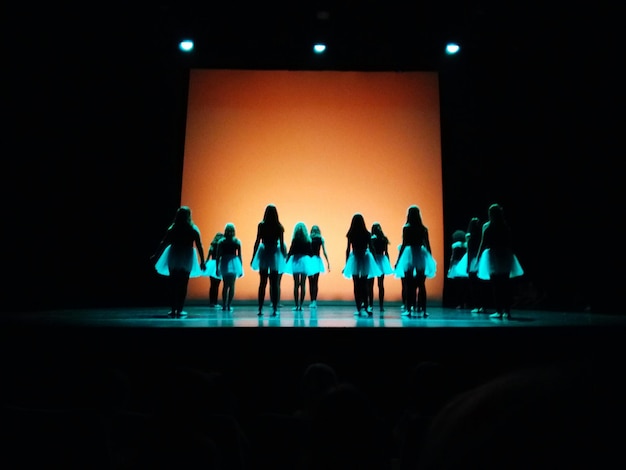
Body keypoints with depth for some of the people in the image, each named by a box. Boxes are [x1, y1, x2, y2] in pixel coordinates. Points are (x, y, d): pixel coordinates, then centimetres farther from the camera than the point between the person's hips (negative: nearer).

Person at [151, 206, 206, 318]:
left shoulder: (172, 228, -1)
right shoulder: (194, 229, -3)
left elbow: (163, 244, 0)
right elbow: (199, 246, -6)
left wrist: (155, 256, 9)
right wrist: (202, 261, -1)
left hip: (174, 256, 1)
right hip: (187, 258, -1)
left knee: (173, 284, 9)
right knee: (183, 285, 6)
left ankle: (173, 310, 9)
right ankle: (179, 310, 5)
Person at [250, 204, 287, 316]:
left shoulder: (261, 225, -5)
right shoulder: (279, 227, -5)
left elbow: (257, 242, -4)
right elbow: (282, 244, -3)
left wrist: (253, 257, 3)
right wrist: (284, 256, 8)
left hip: (264, 254, 0)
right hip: (275, 255, 0)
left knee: (263, 282, 9)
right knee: (275, 284, 7)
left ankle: (260, 309, 8)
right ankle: (275, 309, 7)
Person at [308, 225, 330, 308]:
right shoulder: (321, 239, 2)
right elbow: (324, 252, 0)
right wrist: (328, 263, 6)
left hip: (309, 260, 0)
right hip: (317, 260, 0)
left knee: (311, 283, 7)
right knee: (315, 282, 3)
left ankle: (312, 301, 6)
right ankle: (314, 301, -6)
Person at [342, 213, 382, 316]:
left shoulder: (350, 234, -5)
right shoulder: (367, 234, -4)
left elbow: (348, 249, -2)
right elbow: (371, 248, -1)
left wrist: (346, 263, 6)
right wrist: (374, 260, 11)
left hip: (354, 259, 0)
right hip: (365, 258, 0)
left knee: (356, 285, 7)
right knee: (364, 285, 8)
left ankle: (359, 308, 6)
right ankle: (364, 307, -1)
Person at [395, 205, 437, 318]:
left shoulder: (406, 228, -6)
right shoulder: (423, 229, 2)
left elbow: (403, 245, -7)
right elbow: (427, 245, 4)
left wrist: (398, 260, 0)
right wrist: (430, 260, 13)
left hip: (409, 255, -2)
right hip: (421, 256, 2)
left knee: (409, 285, 3)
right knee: (421, 285, 8)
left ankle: (409, 309, 2)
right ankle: (421, 309, 8)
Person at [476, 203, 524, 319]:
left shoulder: (487, 226, -4)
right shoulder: (506, 226, 5)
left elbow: (483, 244, -5)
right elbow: (510, 243, 7)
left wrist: (478, 257, 2)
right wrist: (511, 255, 16)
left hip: (493, 256, -3)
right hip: (506, 255, 3)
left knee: (495, 285, 0)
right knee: (506, 285, 6)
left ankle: (499, 311, 0)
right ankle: (507, 310, 8)